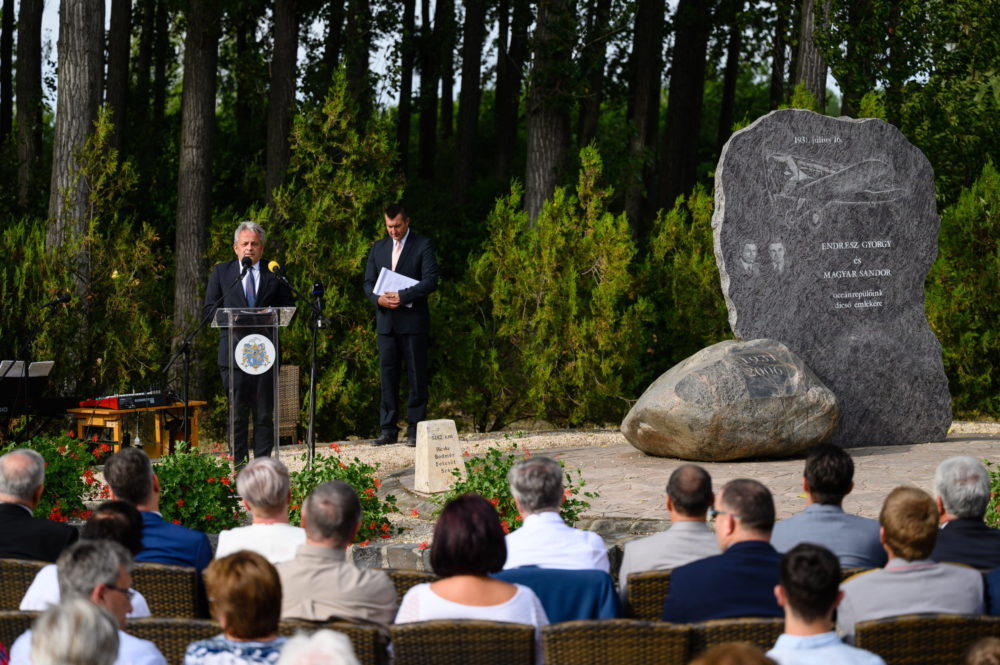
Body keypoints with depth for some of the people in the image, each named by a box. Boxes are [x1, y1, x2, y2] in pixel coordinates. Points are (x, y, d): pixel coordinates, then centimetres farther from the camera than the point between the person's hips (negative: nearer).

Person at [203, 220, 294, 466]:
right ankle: (239, 463, 5)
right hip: (233, 351, 0)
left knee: (265, 411, 0)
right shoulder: (221, 272, 11)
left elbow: (288, 308, 11)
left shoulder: (275, 273, 11)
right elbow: (210, 309, 8)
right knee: (237, 410, 0)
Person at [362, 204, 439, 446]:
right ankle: (388, 429, 7)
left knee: (416, 376, -2)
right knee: (388, 376, 4)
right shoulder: (378, 248, 15)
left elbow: (431, 281, -10)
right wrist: (378, 299, -8)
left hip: (413, 320, -4)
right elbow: (368, 282, 14)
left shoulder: (423, 246, 0)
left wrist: (402, 296, -19)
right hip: (386, 321, 5)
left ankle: (415, 429, 1)